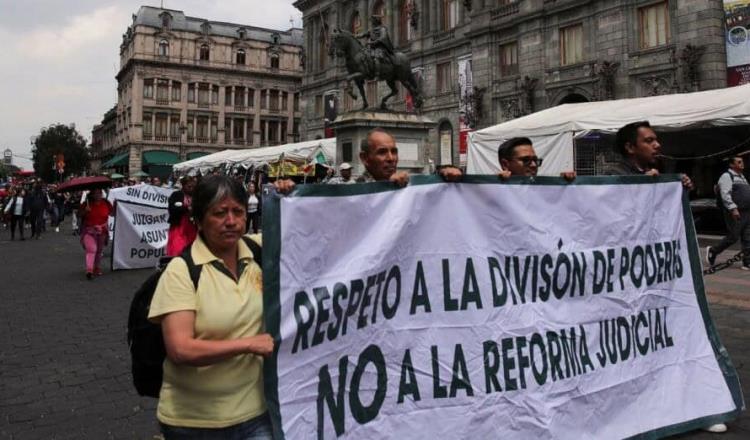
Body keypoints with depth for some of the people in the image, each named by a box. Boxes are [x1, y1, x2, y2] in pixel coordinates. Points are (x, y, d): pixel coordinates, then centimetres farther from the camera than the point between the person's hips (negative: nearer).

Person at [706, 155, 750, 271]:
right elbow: (725, 194, -17)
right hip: (735, 214, -8)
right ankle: (712, 251, 12)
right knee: (733, 237, -7)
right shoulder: (726, 176, -7)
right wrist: (733, 208, -25)